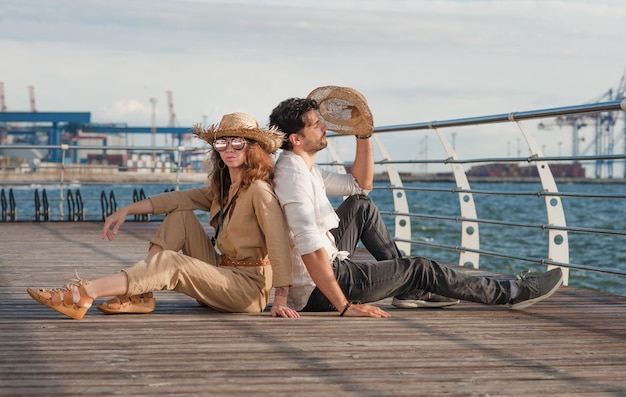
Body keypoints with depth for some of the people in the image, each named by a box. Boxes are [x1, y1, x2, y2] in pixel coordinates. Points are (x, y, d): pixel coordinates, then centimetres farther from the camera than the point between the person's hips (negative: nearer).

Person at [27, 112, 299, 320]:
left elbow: (279, 242, -22)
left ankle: (83, 294, -32)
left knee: (169, 262, -24)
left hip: (248, 287, -8)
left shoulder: (259, 190, -13)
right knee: (180, 215, 2)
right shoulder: (221, 189, 15)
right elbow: (178, 199, 10)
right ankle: (140, 295, -10)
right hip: (221, 272, 8)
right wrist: (126, 210, -2)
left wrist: (280, 299, -28)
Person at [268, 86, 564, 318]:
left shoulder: (304, 168, 10)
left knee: (361, 205, 19)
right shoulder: (294, 174, -23)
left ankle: (404, 285, 22)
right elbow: (309, 247, -32)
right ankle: (510, 293, 13)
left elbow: (360, 185, 23)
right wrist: (344, 306, -34)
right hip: (316, 291, -10)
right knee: (420, 268, 0)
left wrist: (363, 135, 12)